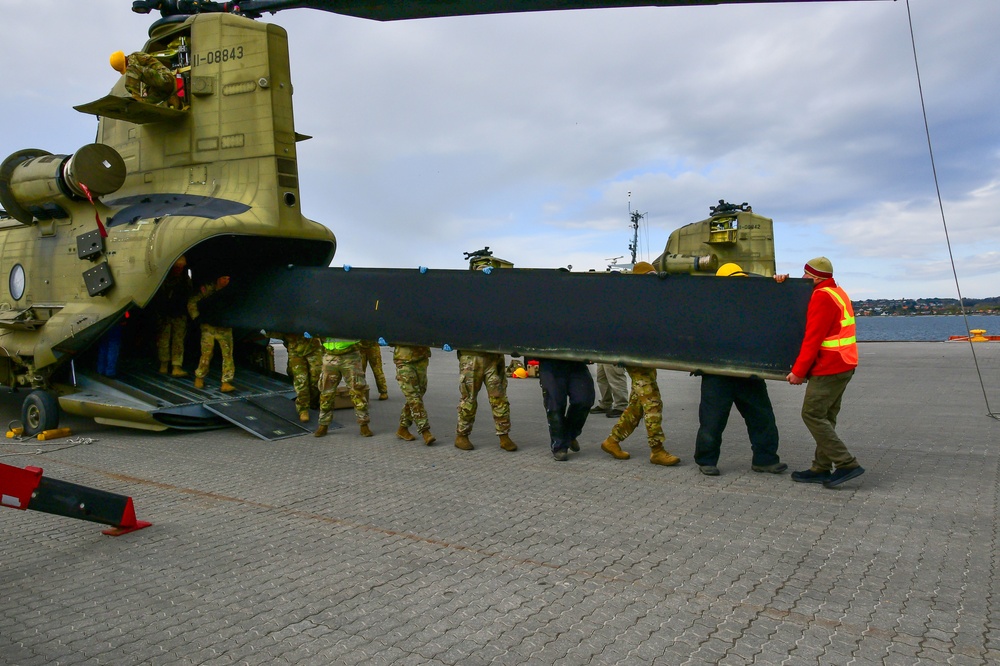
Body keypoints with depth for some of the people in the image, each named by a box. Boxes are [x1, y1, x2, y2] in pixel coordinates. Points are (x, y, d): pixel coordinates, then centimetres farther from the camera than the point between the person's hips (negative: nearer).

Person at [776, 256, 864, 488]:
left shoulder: (822, 297, -16)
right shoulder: (837, 292, 16)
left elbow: (812, 339, -20)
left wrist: (798, 371, -18)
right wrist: (785, 284, 11)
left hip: (829, 368, -10)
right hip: (843, 365, 10)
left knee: (812, 415, -6)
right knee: (825, 417, 12)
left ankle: (847, 464, -6)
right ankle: (821, 469, 15)